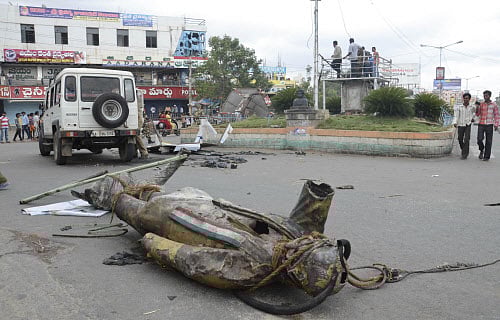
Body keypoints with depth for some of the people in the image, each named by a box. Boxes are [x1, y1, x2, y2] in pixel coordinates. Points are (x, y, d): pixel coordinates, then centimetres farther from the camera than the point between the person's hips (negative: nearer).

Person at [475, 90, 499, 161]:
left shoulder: (494, 105, 2)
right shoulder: (481, 104, 6)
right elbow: (478, 115, 9)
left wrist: (496, 125, -4)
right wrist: (477, 108, -10)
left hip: (489, 125, -1)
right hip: (481, 124, 1)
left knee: (488, 141, 2)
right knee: (479, 139, -10)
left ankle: (486, 156, 10)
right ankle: (481, 150, 19)